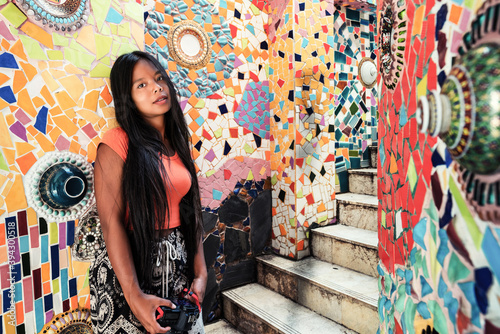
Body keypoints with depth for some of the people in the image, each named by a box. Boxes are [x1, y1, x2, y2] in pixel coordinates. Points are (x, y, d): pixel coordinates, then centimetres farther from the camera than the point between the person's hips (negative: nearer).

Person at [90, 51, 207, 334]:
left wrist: (201, 272, -1)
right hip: (130, 266, -5)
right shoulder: (118, 143, -14)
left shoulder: (178, 142, 5)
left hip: (179, 264, 6)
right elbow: (112, 225, -17)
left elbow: (193, 212, 4)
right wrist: (135, 297, -20)